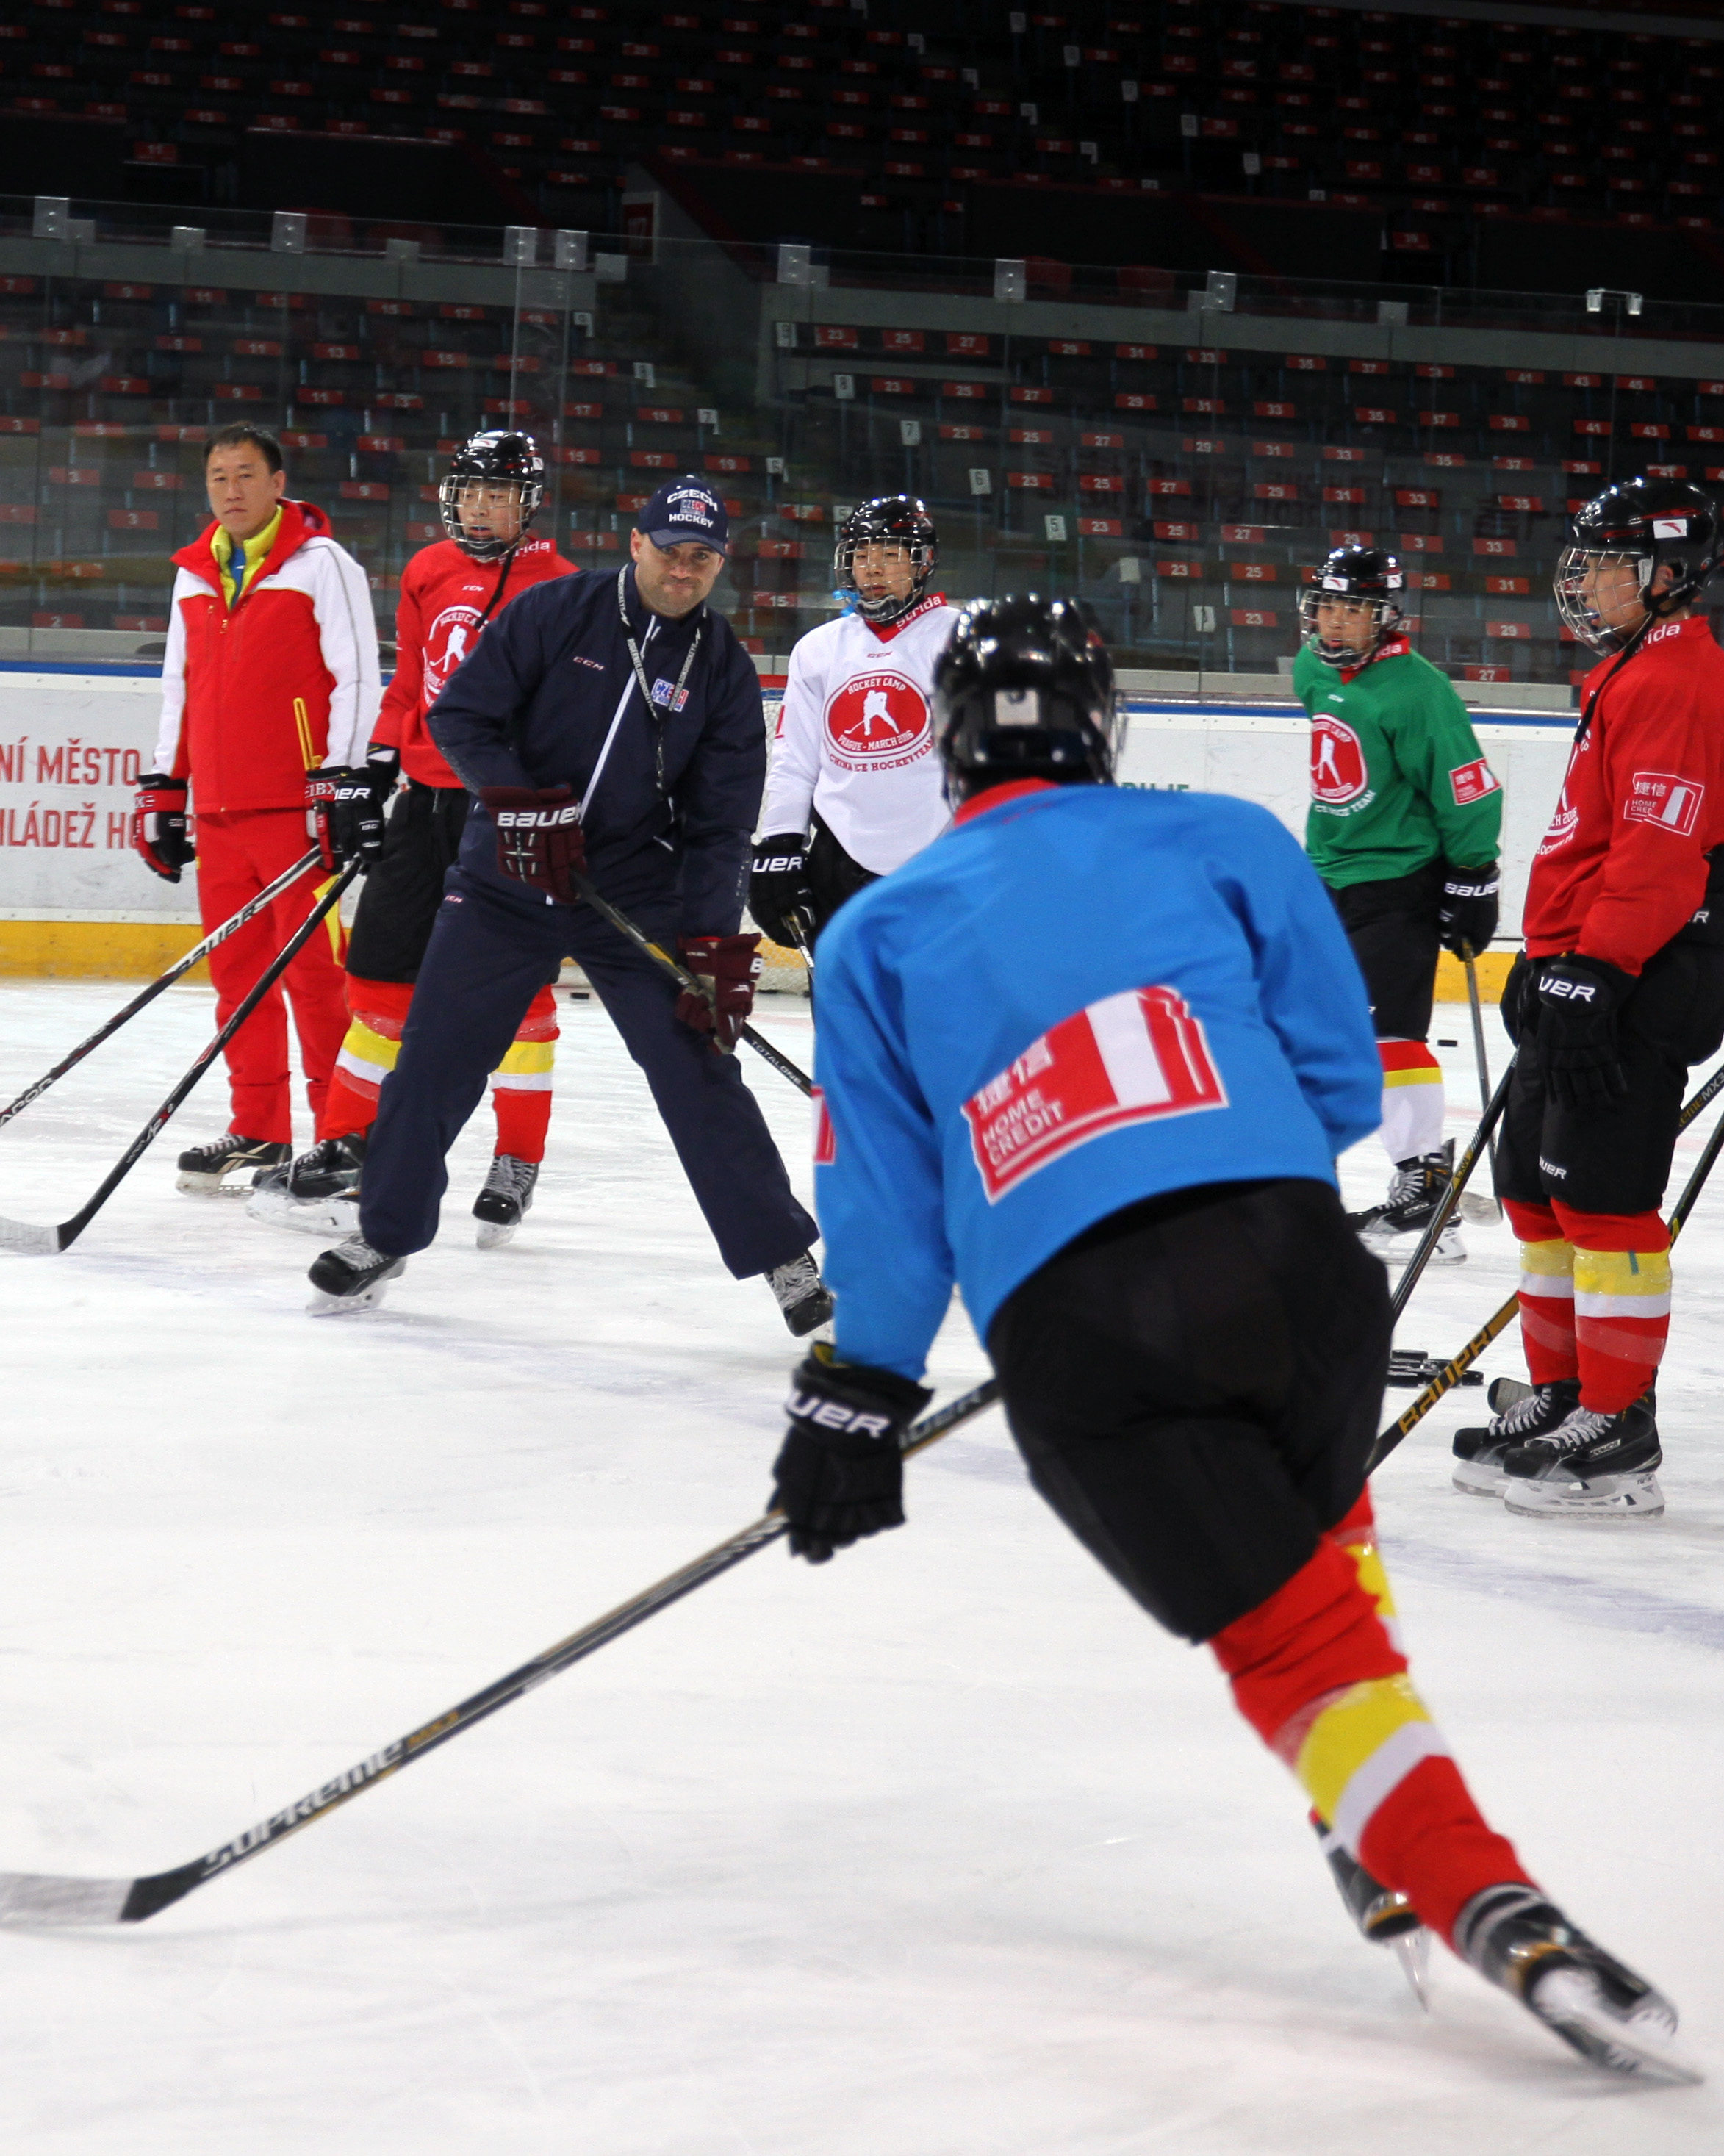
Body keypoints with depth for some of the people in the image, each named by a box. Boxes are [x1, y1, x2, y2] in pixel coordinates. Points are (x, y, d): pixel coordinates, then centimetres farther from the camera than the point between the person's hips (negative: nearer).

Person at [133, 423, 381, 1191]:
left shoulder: (320, 564, -4)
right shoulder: (195, 575, 16)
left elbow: (356, 678, -7)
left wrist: (339, 781, -14)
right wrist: (164, 786, 19)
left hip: (297, 807, -7)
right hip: (218, 807, 7)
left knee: (313, 965, -8)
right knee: (237, 968, 8)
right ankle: (259, 1129, 15)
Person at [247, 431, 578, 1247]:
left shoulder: (556, 587, -5)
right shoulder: (427, 574, 12)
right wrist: (375, 781, 12)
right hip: (427, 797, 6)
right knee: (381, 968, 7)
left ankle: (517, 1166, 6)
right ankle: (344, 1148, 15)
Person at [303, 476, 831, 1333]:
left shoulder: (724, 673, -2)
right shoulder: (554, 613, -6)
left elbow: (720, 826, -3)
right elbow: (457, 714, -5)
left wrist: (713, 944, -13)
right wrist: (516, 798, -20)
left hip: (638, 896, 0)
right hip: (506, 878, 0)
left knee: (699, 1070, -6)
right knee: (435, 1056, 1)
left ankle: (782, 1255, 3)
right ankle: (384, 1234, 19)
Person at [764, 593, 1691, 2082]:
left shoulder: (877, 936, 20)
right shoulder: (1225, 841, 17)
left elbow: (883, 1199, 17)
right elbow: (1343, 1085, 15)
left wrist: (857, 1409, 24)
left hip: (1063, 1328, 0)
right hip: (1284, 1244, 1)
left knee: (1295, 1635, 2)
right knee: (1321, 1525, 30)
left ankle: (1495, 1911, -14)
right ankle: (1386, 1841, 23)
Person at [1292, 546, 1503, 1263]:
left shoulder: (1414, 690, -19)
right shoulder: (1313, 671, 7)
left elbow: (1467, 791, -18)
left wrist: (1473, 883, -16)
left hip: (1399, 876, -9)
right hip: (1328, 875, 9)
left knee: (1386, 1031, -16)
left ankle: (1427, 1185, -15)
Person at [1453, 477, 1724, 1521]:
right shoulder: (1627, 677, 20)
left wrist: (1598, 973, -26)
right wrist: (1545, 963, 28)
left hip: (1640, 986, -11)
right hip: (1582, 975, 11)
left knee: (1600, 1195, -10)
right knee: (1539, 1188, 15)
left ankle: (1617, 1436, -8)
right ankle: (1560, 1395, 24)